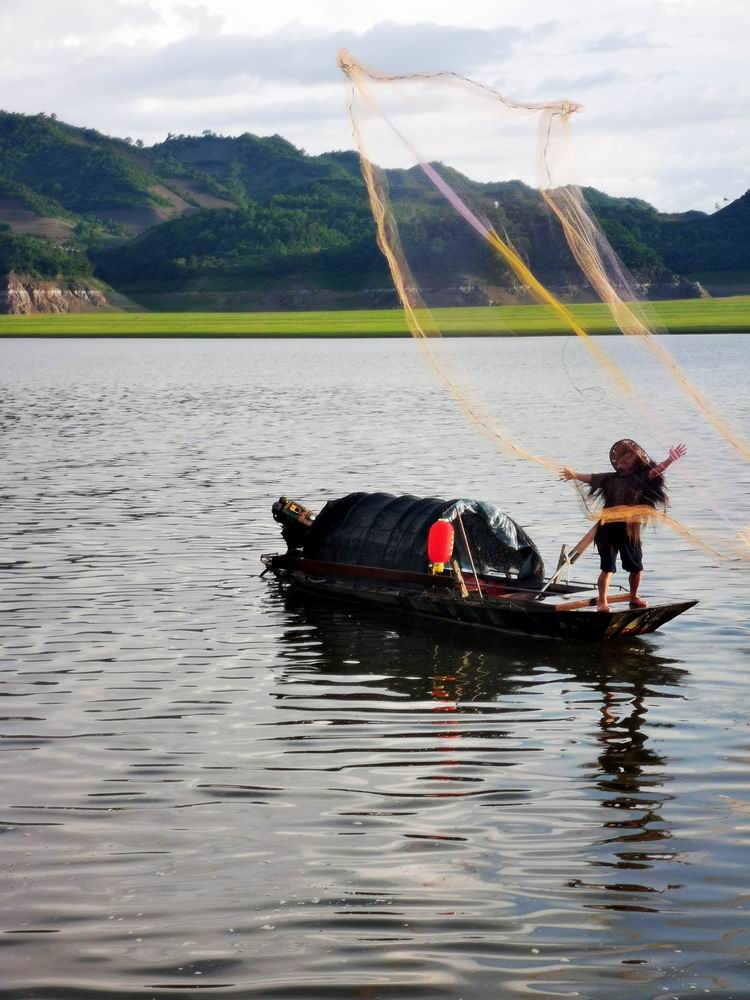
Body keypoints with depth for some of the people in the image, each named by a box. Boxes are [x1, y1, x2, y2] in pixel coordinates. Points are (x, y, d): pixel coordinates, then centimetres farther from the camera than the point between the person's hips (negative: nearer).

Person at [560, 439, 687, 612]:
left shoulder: (640, 479, 0)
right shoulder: (611, 478, 8)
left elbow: (655, 471, -13)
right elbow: (591, 477, 12)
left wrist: (669, 460, -28)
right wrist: (574, 475, 3)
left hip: (630, 530, 0)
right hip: (608, 528, 0)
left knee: (636, 567, 10)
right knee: (608, 568, -4)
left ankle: (634, 597, 31)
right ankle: (602, 601, -2)